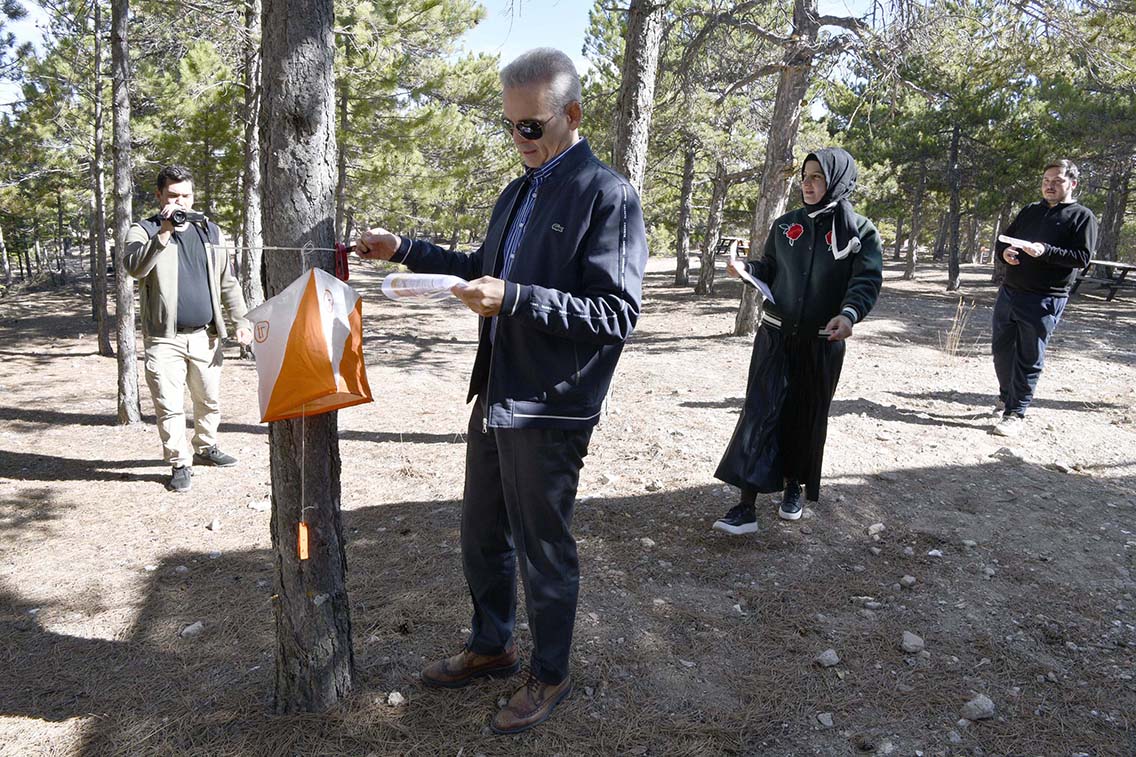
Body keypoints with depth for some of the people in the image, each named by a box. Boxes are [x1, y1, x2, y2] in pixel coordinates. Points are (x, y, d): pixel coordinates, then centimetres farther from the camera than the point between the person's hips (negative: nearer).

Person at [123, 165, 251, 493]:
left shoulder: (209, 231, 13)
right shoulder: (144, 231, 1)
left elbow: (227, 282, 14)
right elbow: (134, 266, -19)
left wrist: (241, 320, 6)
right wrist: (163, 234, -26)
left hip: (205, 336, 4)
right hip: (164, 339, -4)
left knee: (210, 400, 15)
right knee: (170, 406, -2)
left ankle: (206, 447, 34)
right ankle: (180, 464, 10)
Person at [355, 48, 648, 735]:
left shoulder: (608, 196, -14)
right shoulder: (518, 193, 13)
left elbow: (616, 313, -21)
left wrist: (514, 299, -29)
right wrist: (405, 251, 13)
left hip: (550, 410, -8)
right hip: (495, 395, 8)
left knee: (544, 550, 8)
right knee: (483, 537, 20)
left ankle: (551, 676, 30)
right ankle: (491, 647, 42)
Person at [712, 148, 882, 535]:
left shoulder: (860, 231, -3)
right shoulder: (785, 225, 6)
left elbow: (867, 280, -12)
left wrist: (849, 313, -32)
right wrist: (745, 268, -10)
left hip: (821, 343, -1)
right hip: (775, 336, 1)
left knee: (807, 416, 8)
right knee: (760, 412, -8)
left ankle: (793, 486, 30)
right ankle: (746, 505, -10)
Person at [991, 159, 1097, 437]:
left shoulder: (1082, 217, -1)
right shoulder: (1030, 211, 16)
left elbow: (1082, 257, -10)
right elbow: (1004, 238, 21)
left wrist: (1046, 251, -25)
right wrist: (1004, 251, -3)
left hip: (1045, 300, -6)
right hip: (1009, 292, 6)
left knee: (1029, 358, -2)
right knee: (1001, 350, 13)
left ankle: (1015, 414, 5)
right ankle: (1006, 397, 34)